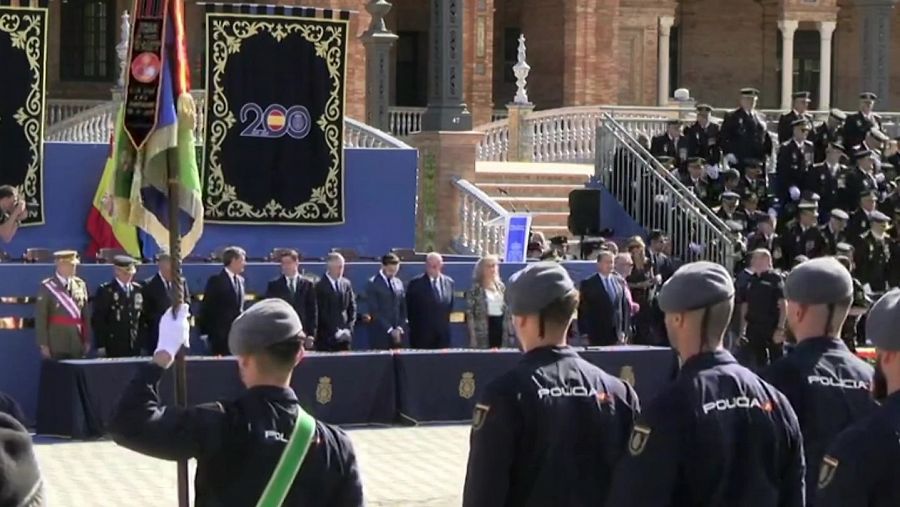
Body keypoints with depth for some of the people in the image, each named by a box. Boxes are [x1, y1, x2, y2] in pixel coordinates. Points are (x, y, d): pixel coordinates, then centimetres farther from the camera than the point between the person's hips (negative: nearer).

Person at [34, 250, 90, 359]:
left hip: (77, 343, 4)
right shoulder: (47, 286, -4)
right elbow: (41, 318, -7)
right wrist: (43, 344, -10)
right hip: (56, 344, -4)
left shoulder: (80, 284, 10)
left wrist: (87, 340, 6)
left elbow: (85, 314, 10)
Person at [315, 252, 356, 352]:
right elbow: (321, 312, -9)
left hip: (344, 336, 5)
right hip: (326, 336, -5)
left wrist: (349, 328, 0)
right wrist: (335, 331, -12)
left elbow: (352, 308, 14)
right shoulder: (320, 286, -7)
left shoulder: (346, 284, 12)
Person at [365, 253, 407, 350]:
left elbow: (403, 309, 14)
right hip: (380, 333, -5)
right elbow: (374, 311, -10)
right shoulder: (373, 284, -5)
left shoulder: (399, 283, 13)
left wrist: (400, 328, -1)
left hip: (397, 333, 5)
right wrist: (390, 330, -14)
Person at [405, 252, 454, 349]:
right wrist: (415, 327, 2)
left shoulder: (449, 282, 9)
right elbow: (410, 309, 1)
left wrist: (445, 322, 12)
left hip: (443, 334, 4)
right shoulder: (416, 283, -4)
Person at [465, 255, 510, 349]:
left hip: (500, 326, 5)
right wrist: (473, 338, -14)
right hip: (484, 328, -5)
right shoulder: (475, 289, -5)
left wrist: (509, 333, 8)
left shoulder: (501, 287, 13)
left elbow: (506, 311, 15)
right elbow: (469, 315, -8)